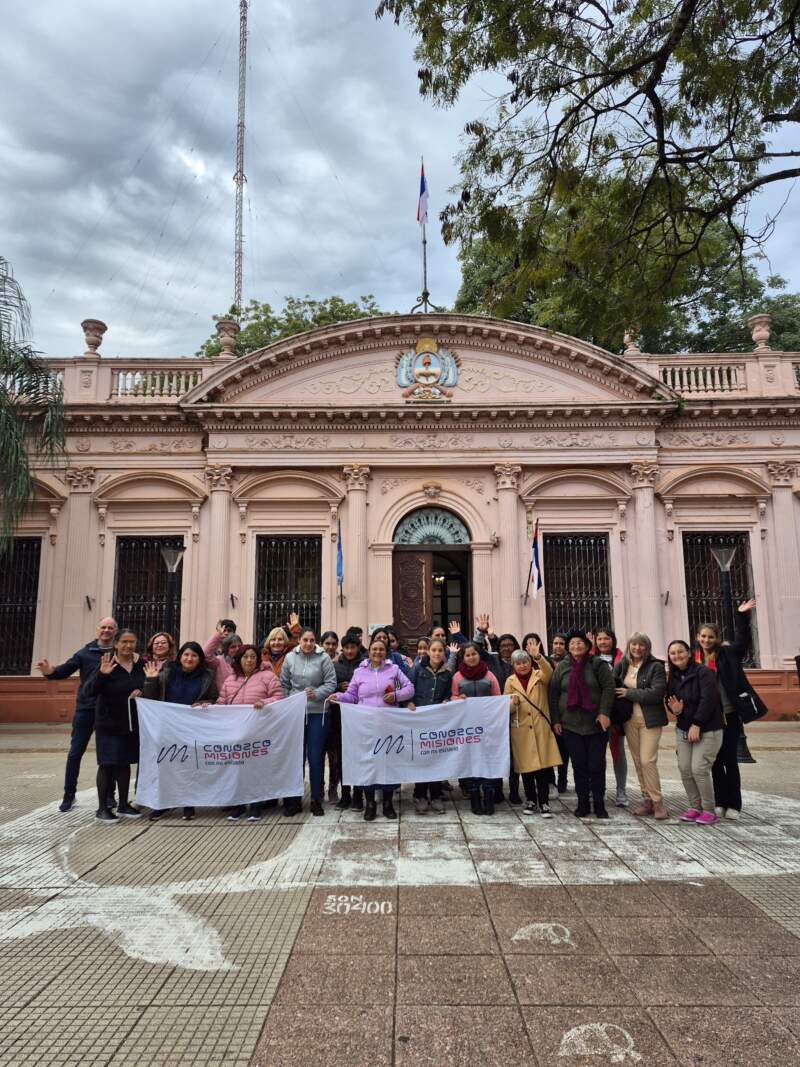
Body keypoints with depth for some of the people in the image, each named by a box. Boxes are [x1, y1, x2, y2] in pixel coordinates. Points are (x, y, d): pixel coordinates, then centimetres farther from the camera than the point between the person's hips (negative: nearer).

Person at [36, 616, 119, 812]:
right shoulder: (85, 653, 2)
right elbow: (65, 670, -5)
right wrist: (51, 671, -26)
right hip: (85, 709, 1)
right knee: (75, 753, 7)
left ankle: (109, 794, 21)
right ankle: (69, 795, 22)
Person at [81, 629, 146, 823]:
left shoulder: (140, 664, 0)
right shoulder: (107, 664, -13)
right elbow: (88, 692, -18)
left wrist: (142, 692, -9)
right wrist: (102, 674, -34)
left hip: (132, 723, 4)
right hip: (108, 723, -4)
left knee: (125, 763, 13)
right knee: (107, 764, 0)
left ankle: (123, 805, 24)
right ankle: (102, 808, 12)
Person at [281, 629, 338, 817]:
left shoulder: (324, 658, -5)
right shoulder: (290, 657, 3)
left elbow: (331, 683, -4)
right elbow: (284, 684, 10)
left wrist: (316, 693, -18)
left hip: (317, 712, -2)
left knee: (315, 756, 3)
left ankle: (316, 799, 15)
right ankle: (294, 799, 18)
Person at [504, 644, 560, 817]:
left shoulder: (539, 675, 3)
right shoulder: (510, 681, 7)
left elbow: (549, 673, -23)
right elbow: (506, 709, 7)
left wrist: (538, 657, -39)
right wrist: (512, 703, -16)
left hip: (541, 728, -2)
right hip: (521, 731, 2)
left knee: (542, 766, -5)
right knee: (525, 766, 8)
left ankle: (544, 803, 2)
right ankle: (530, 801, 21)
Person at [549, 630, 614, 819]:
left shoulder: (598, 665, -1)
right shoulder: (562, 667, 6)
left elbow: (608, 688, -7)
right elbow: (554, 695, 7)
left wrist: (604, 712, -16)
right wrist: (555, 720, 3)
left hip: (596, 724, -2)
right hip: (571, 725, 2)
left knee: (597, 765, 2)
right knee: (579, 765, 5)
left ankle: (599, 803, 15)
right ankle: (582, 802, 17)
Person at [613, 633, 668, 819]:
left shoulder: (656, 666, -7)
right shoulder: (621, 665, 7)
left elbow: (656, 693, -17)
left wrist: (629, 693, -13)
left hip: (650, 719, -5)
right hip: (629, 719, 5)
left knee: (648, 761, -9)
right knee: (638, 762, 9)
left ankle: (657, 802, 4)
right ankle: (647, 800, 18)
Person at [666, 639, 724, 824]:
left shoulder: (703, 672, -12)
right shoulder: (673, 677, 9)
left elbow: (708, 700, -19)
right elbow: (670, 699, 15)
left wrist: (696, 724, -20)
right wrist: (675, 710, -9)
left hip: (706, 730, -6)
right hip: (683, 730, 6)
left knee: (699, 769, -11)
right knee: (684, 769, 1)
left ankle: (709, 811, 4)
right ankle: (694, 807, 16)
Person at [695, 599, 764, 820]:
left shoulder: (726, 654, -3)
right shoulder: (694, 659, 2)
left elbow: (743, 640, -16)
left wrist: (742, 616, -25)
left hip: (730, 714, -2)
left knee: (729, 759, 4)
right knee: (716, 761, 10)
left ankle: (733, 804, 15)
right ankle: (720, 802, 21)